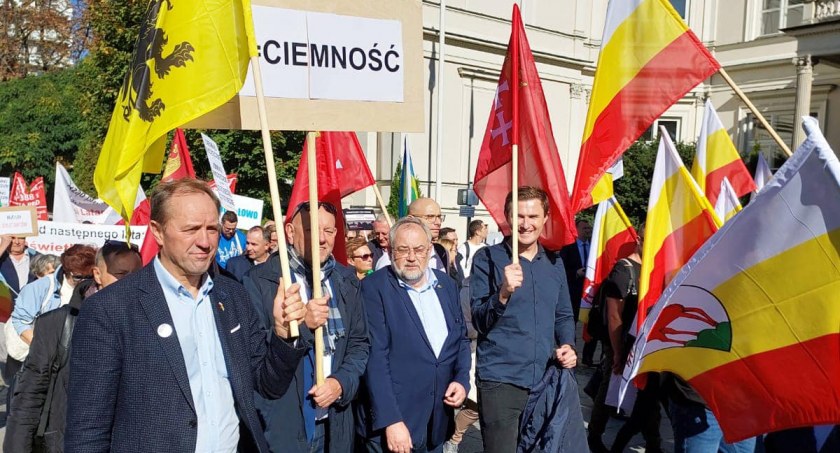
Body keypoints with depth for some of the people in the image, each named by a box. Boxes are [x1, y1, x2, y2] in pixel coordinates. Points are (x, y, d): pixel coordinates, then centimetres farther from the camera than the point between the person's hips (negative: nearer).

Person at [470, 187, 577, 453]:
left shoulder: (554, 262, 9)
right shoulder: (487, 258, -6)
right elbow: (479, 322, -11)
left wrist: (567, 346, 0)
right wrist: (503, 293, -28)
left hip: (546, 379, 5)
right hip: (500, 379, -5)